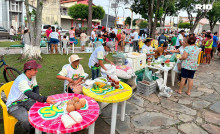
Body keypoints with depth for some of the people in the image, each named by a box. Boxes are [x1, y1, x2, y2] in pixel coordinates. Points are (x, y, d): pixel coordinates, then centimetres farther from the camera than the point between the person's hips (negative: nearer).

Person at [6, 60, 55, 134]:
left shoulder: (33, 76, -2)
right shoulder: (22, 80, -28)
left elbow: (36, 87, 12)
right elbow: (30, 94, -40)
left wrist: (37, 98, -7)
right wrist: (45, 99, -53)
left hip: (26, 100, 7)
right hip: (14, 104, -7)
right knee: (27, 121, -30)